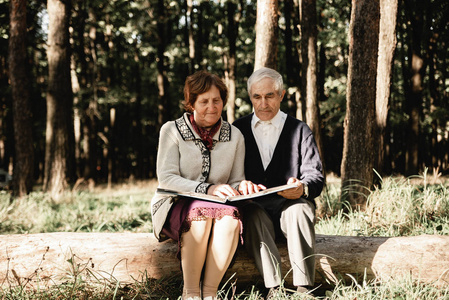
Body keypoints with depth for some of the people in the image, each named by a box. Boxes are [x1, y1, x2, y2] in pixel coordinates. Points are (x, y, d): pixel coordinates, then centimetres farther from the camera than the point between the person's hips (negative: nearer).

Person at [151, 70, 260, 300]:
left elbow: (235, 182, 11)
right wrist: (208, 189, -25)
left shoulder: (234, 136, 8)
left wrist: (242, 187, -16)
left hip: (220, 207, 2)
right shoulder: (172, 131, -1)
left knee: (230, 217, -33)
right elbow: (166, 178, -10)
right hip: (176, 205, -2)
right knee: (202, 214, -36)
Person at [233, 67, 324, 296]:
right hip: (253, 207, 1)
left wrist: (303, 188, -23)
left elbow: (315, 175, 2)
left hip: (290, 204, 0)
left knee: (299, 210, -34)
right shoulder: (238, 130, 14)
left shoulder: (300, 130, 11)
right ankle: (274, 289, -43)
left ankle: (303, 288, -39)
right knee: (254, 216, -34)